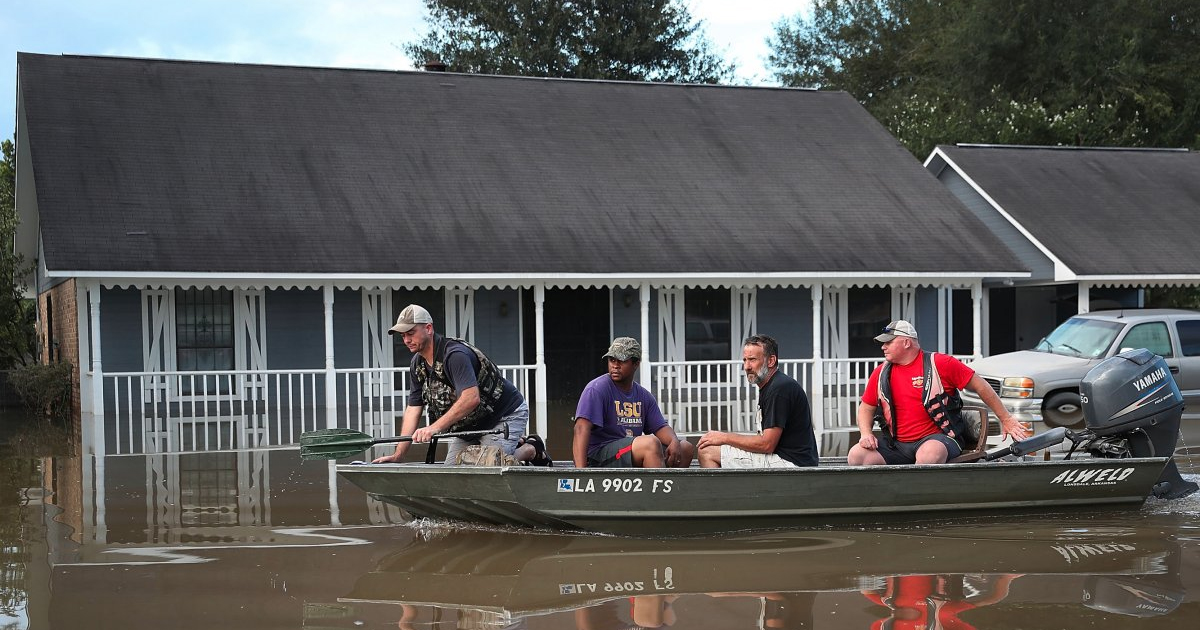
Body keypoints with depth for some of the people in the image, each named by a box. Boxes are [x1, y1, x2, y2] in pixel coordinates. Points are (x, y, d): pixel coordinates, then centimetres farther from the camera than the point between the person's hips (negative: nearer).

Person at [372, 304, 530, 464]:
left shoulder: (455, 354, -29)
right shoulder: (417, 364, 1)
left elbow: (471, 398, -42)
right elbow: (413, 408, 2)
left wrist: (435, 427, -47)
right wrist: (398, 455, -6)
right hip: (468, 424, 9)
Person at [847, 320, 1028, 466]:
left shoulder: (941, 363, -2)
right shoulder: (881, 373, 10)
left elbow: (980, 386, 4)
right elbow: (866, 408, 20)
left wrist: (1006, 419, 7)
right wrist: (866, 433, -1)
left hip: (937, 439, -5)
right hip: (897, 446, 5)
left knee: (930, 453, -40)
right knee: (856, 455, -19)